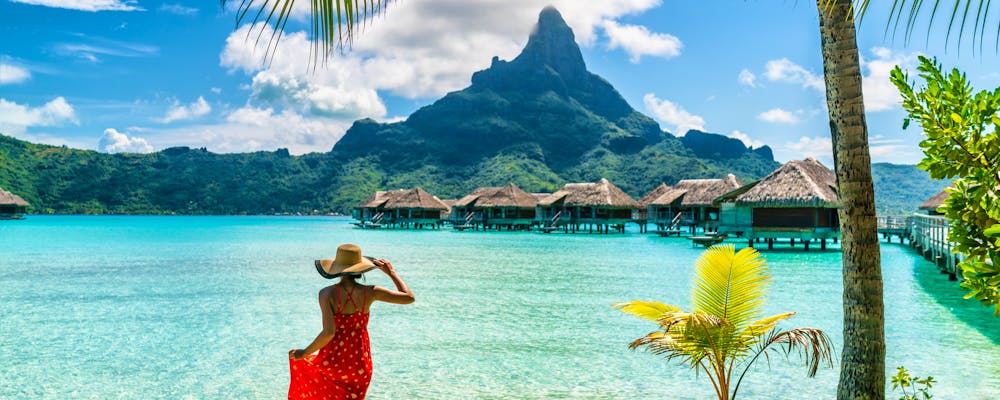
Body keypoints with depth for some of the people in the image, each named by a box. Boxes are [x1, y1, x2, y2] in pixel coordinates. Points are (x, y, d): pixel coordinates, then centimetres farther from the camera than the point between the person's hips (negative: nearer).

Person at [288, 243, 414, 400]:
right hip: (360, 367, 1)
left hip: (332, 363, -1)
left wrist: (304, 353, -10)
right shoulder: (369, 292, -10)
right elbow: (409, 297, -4)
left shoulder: (327, 293, -15)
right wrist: (392, 273, 7)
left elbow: (328, 332, -24)